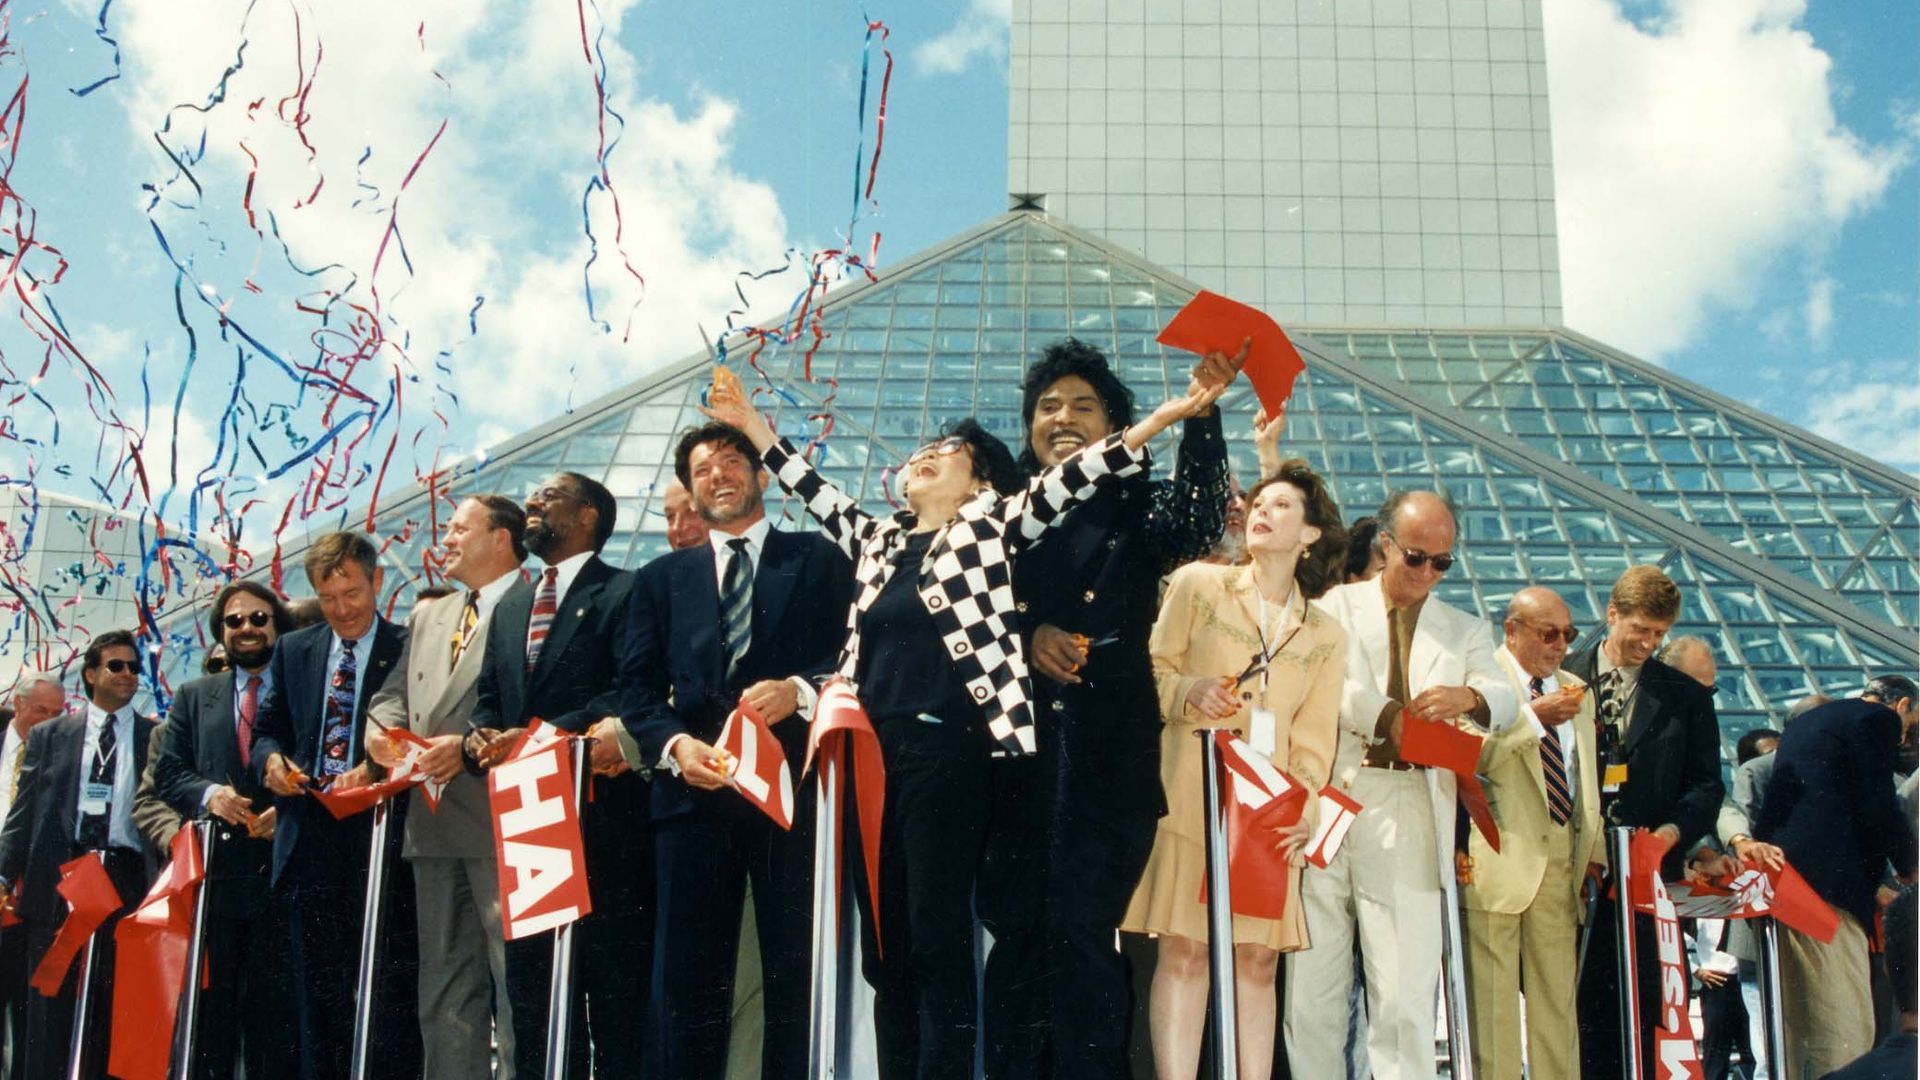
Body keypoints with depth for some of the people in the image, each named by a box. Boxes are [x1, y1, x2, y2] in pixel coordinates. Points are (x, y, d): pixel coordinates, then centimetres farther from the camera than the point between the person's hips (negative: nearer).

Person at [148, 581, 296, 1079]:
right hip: (215, 874, 2)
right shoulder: (193, 698, 18)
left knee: (276, 1015, 0)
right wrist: (207, 792, -10)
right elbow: (166, 772, 10)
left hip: (281, 870, -2)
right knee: (209, 1004, 3)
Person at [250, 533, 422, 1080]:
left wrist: (378, 768, -20)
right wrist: (272, 759, -5)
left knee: (386, 989, -5)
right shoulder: (292, 651, 17)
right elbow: (265, 728, 18)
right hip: (309, 841, 5)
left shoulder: (409, 650, 2)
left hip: (378, 834, -4)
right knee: (315, 989, 8)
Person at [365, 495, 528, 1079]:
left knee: (514, 982, -7)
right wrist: (379, 727, -2)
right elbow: (396, 691, 20)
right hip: (436, 827, 8)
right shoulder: (428, 615, 24)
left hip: (500, 820, -8)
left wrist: (471, 745, -20)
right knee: (444, 982, 11)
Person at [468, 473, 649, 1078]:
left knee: (612, 980, -4)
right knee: (531, 985, 9)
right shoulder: (510, 606, 22)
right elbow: (489, 701, 19)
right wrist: (481, 737, -3)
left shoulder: (623, 593, -2)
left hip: (601, 817, -7)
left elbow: (628, 695, -13)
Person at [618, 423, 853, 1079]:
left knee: (797, 973, 0)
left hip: (792, 785, -2)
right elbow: (639, 689, 10)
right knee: (685, 978, 3)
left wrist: (798, 690, -17)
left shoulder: (819, 559, 12)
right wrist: (675, 744, -10)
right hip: (695, 792, 2)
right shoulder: (661, 579, 19)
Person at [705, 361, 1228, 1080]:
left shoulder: (990, 526, 3)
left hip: (945, 752, -6)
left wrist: (1168, 416, -14)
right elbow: (817, 493, 29)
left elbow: (1069, 478, -5)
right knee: (883, 947, 8)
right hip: (869, 754, 6)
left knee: (938, 945, -6)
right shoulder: (880, 540, 18)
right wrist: (754, 429, 31)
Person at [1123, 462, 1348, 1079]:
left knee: (1258, 957, 2)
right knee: (1183, 948, -8)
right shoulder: (1198, 584, 7)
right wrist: (1186, 692, -15)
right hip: (1192, 801, -3)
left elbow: (1313, 742, 8)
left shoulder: (1325, 638, 15)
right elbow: (1153, 670, 6)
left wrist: (1303, 809, -8)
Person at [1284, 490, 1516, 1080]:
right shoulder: (1339, 605, 14)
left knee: (1406, 993, -7)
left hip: (1408, 816, 1)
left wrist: (1467, 696, -19)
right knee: (1312, 984, 1)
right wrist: (1388, 716, -14)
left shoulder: (1465, 631, 20)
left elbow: (1506, 697, 2)